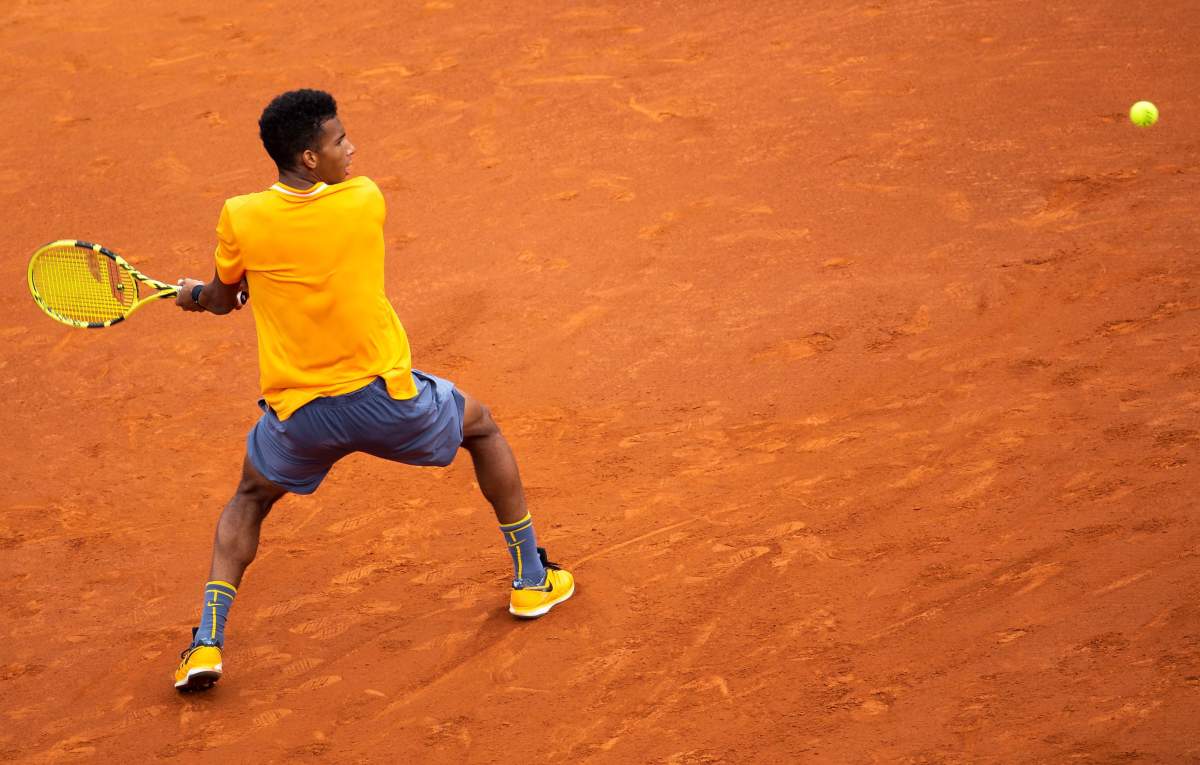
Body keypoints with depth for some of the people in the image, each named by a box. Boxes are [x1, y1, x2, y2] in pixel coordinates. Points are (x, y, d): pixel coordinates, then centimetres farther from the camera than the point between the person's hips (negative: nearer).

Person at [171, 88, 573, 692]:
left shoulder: (240, 219, -11)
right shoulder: (365, 201, -9)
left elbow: (224, 300, 7)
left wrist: (196, 293, 31)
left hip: (299, 416, 1)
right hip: (386, 399, -1)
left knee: (249, 501, 29)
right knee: (481, 426, 29)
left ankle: (208, 640, 12)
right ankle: (532, 580, 34)